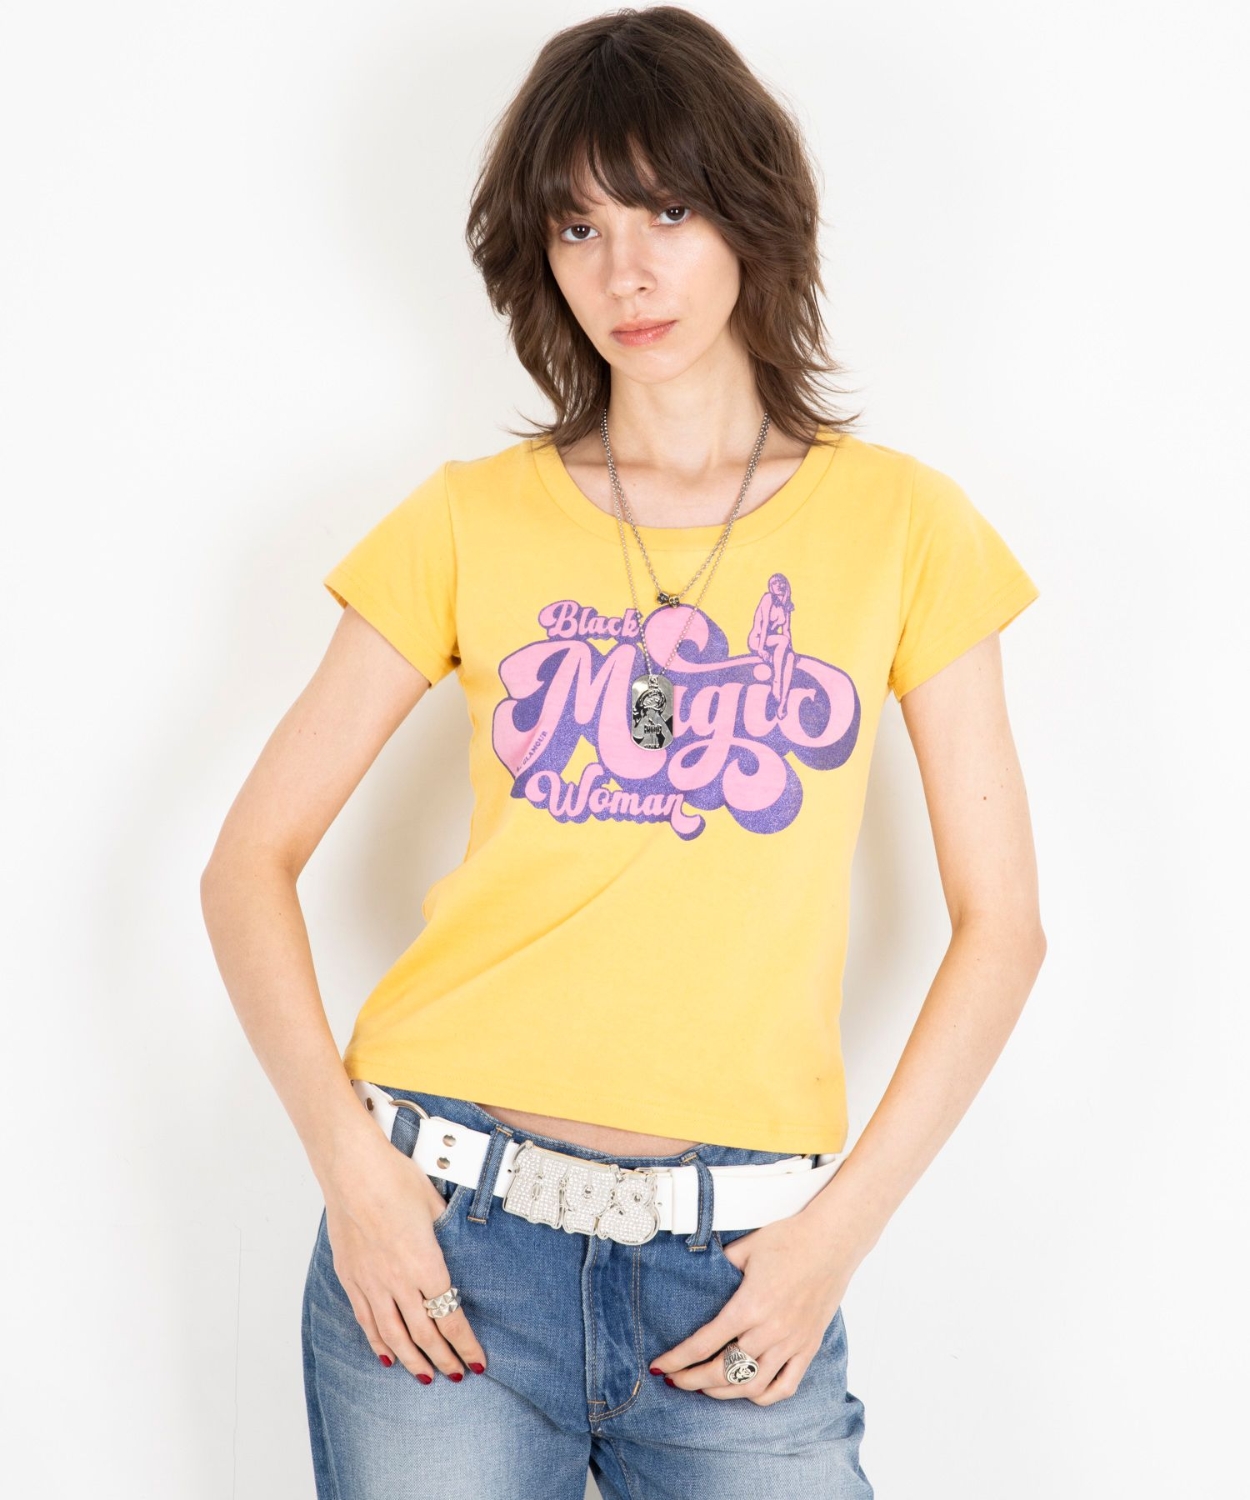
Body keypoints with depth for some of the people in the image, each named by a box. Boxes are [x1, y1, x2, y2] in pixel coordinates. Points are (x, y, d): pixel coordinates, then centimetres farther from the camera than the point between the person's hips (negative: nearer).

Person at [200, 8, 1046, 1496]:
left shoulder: (895, 523, 4)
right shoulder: (472, 522, 5)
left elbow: (999, 922, 4)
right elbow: (250, 862, 5)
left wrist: (840, 1228, -4)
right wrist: (348, 1160, -7)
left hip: (734, 1267, 0)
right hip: (445, 1229, 0)